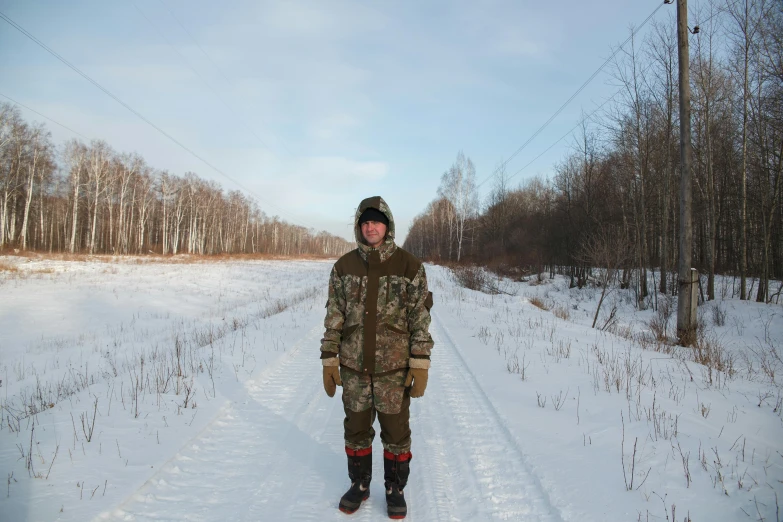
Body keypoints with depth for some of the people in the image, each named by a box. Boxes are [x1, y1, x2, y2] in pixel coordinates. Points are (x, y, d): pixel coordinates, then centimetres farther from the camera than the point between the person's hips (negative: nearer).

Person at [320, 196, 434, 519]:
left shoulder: (409, 266, -7)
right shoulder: (344, 266, 0)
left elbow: (420, 319, -6)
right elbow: (334, 318, 3)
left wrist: (420, 366, -10)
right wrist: (329, 361, 1)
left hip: (394, 368, -2)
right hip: (354, 367, 2)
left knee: (396, 432, 11)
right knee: (356, 430, 16)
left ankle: (395, 489, 33)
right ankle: (359, 485, 37)